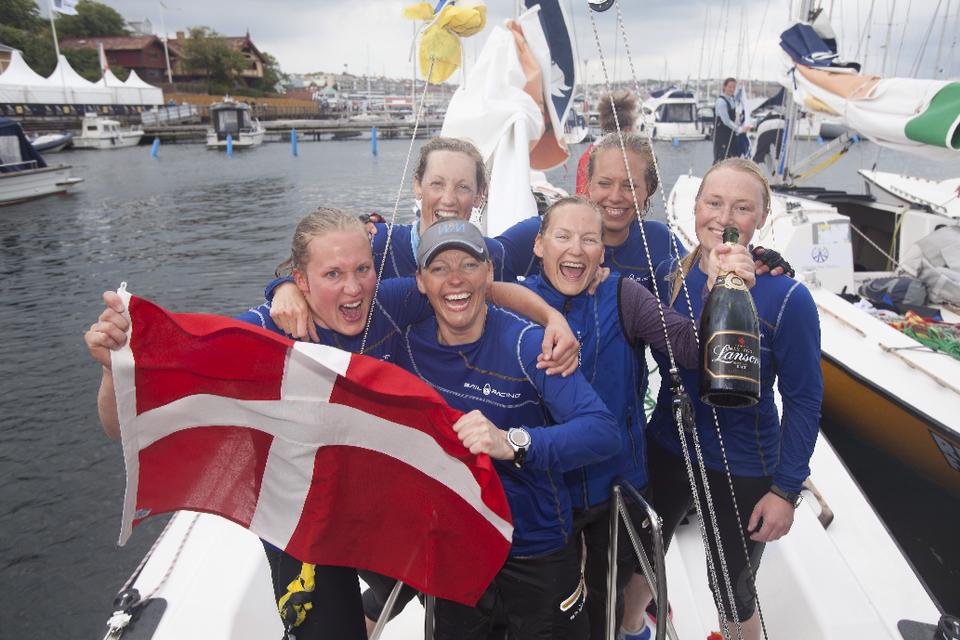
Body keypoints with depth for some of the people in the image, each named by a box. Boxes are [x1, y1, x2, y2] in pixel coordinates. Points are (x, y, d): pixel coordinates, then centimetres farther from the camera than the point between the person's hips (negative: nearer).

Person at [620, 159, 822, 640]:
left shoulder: (786, 297, -20)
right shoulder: (668, 275, -9)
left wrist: (786, 489, -10)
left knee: (731, 588, 19)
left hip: (742, 470, -4)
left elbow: (803, 399, -12)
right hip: (665, 451, 4)